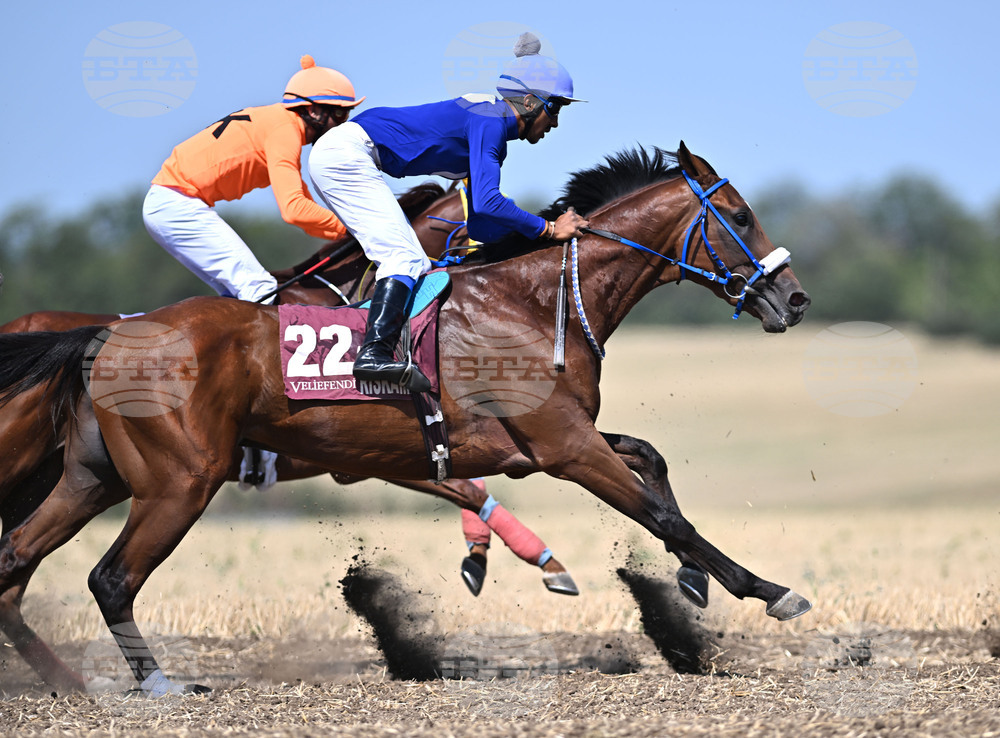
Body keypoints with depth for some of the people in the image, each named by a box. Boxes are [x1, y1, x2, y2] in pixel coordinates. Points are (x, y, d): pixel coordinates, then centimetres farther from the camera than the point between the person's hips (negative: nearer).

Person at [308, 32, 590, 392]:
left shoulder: (492, 132, 16)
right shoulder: (489, 122, -14)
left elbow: (479, 227, 15)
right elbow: (487, 203, -26)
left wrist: (538, 230, 4)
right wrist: (547, 229, -17)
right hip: (344, 154, -11)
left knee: (415, 265, 9)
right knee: (404, 255, -19)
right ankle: (374, 352, -34)